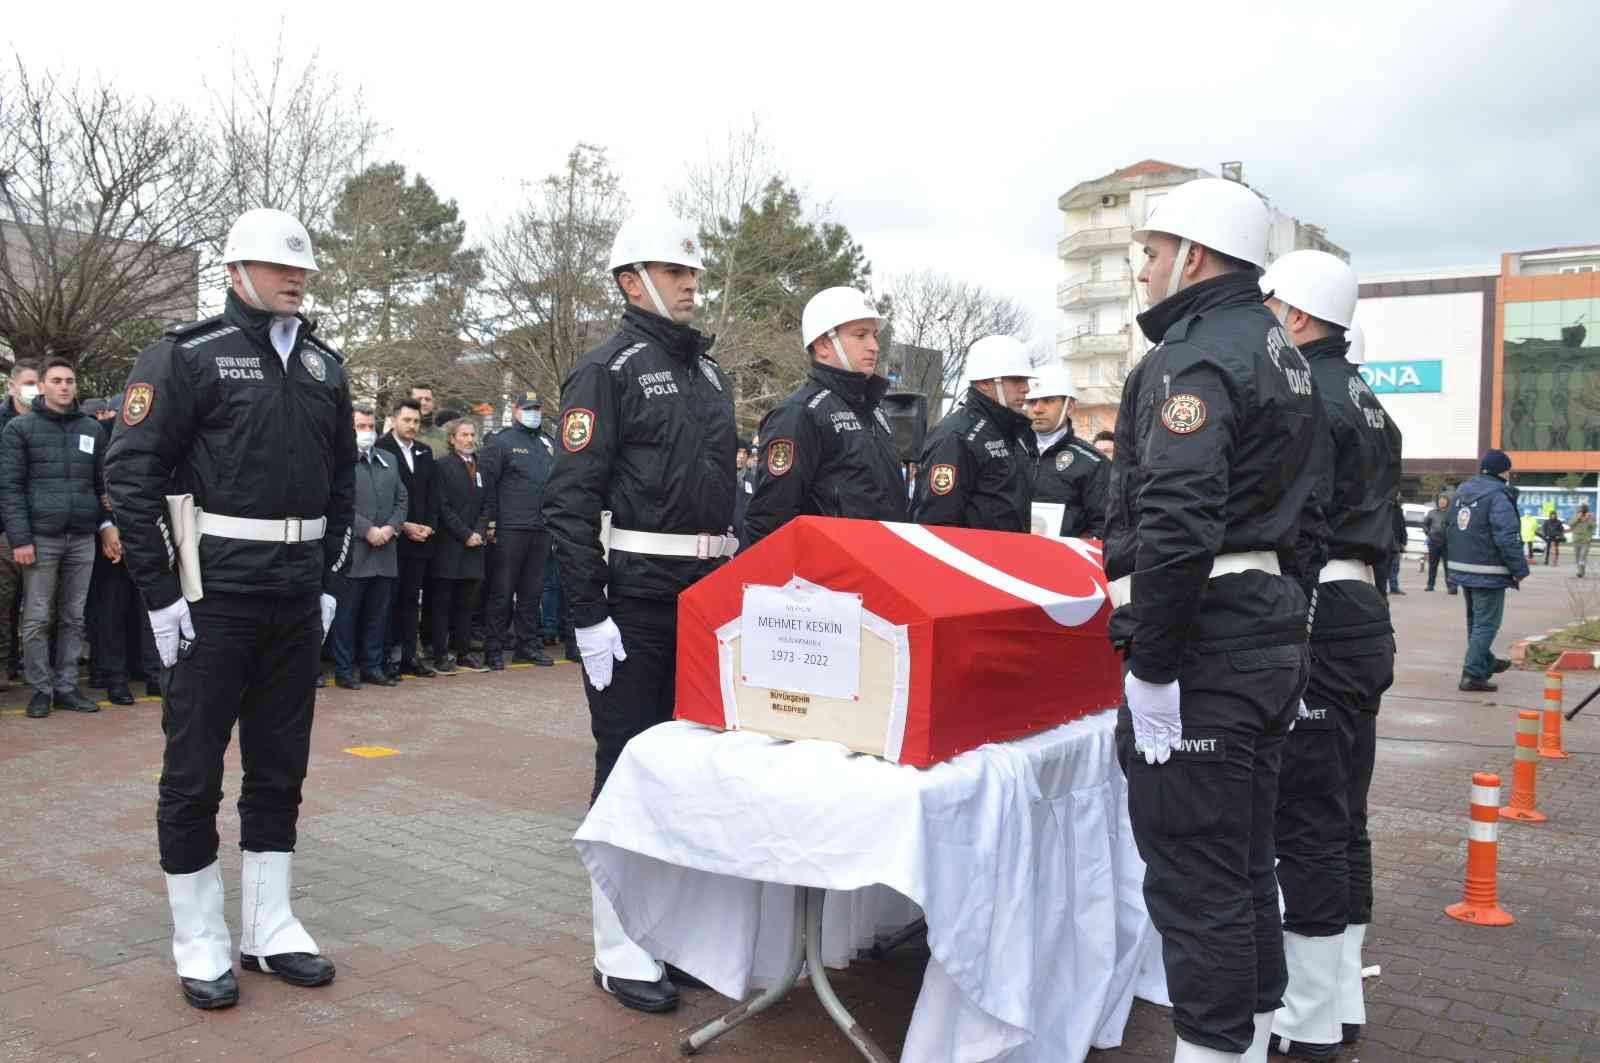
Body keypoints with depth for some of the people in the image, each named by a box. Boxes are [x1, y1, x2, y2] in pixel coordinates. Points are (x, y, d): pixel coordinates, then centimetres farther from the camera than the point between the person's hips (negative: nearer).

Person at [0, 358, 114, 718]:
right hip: (41, 537, -3)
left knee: (73, 618, 8)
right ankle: (41, 689, 11)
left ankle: (66, 686, 15)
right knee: (37, 618, 2)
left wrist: (106, 525, 7)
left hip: (83, 538, 3)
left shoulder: (92, 428, 12)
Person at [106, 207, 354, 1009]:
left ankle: (268, 929, 25)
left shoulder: (325, 368, 11)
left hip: (297, 602, 5)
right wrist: (160, 592, -12)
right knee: (194, 772, 4)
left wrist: (331, 580, 9)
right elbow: (131, 473, -9)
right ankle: (199, 942, 19)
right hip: (214, 598, -5)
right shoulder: (187, 356, -5)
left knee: (280, 770, 12)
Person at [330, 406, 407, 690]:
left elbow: (402, 499, 14)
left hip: (385, 552, 6)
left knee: (378, 614, 12)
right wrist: (368, 530, -15)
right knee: (346, 613, 2)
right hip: (353, 551, -6)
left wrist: (391, 528, -2)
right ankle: (344, 669, 10)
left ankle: (372, 665, 21)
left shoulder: (389, 460, 16)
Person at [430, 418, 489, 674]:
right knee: (443, 601, 0)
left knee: (465, 602, 10)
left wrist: (479, 532, -4)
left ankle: (464, 652, 16)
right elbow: (443, 507, -9)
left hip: (474, 543, 5)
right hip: (449, 545, -5)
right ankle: (441, 655, 4)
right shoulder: (443, 465, -3)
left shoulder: (481, 467, 13)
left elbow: (488, 502, 11)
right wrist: (466, 534, -12)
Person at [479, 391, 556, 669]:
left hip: (541, 530, 6)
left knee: (533, 591, 12)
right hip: (510, 529, -6)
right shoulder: (501, 442, -1)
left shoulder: (548, 444, 16)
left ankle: (528, 646, 21)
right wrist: (490, 523, -11)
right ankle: (493, 649, 6)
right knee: (501, 592, -1)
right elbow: (487, 484, -6)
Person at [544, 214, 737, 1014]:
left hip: (710, 595, 7)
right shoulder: (607, 370, -7)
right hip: (637, 596, -7)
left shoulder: (710, 371, 16)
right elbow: (568, 501, -13)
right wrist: (588, 616, -17)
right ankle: (622, 952, 12)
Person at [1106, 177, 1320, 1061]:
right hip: (1271, 637, 11)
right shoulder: (1281, 354, 19)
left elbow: (1176, 526, -25)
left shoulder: (1193, 356, -13)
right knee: (1245, 862, 20)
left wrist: (1150, 666, -21)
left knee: (1194, 879, -2)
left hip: (1202, 646, -11)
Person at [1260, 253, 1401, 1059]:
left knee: (1307, 826, -4)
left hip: (1318, 620, -10)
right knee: (1343, 819, 15)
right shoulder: (1364, 400, 19)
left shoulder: (1302, 395, -12)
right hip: (1364, 612, 10)